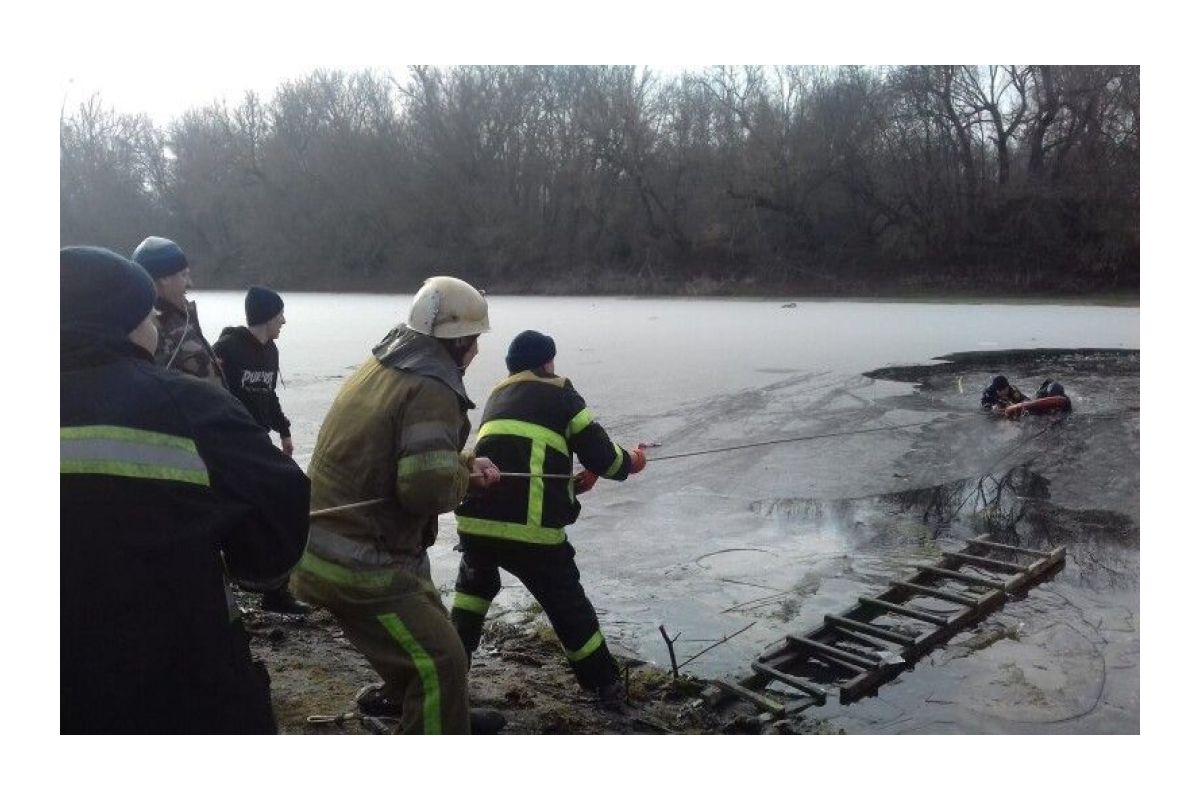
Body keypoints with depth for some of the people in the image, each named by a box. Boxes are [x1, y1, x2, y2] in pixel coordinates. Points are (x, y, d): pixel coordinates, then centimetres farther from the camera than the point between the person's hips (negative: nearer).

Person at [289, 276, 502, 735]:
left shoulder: (383, 368, 11)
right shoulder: (432, 389, -20)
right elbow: (428, 487, -28)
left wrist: (463, 463, 9)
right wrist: (463, 476, -7)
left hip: (336, 542, 10)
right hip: (358, 562, -10)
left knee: (425, 626, 30)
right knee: (442, 663, -7)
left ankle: (398, 697, 54)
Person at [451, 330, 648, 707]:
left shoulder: (496, 398, 23)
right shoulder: (560, 395, 6)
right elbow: (601, 456, 3)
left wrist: (570, 482, 28)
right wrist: (631, 462, 24)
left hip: (476, 520, 5)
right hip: (531, 528, -4)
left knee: (475, 583, 34)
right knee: (569, 606, 14)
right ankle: (607, 687, 25)